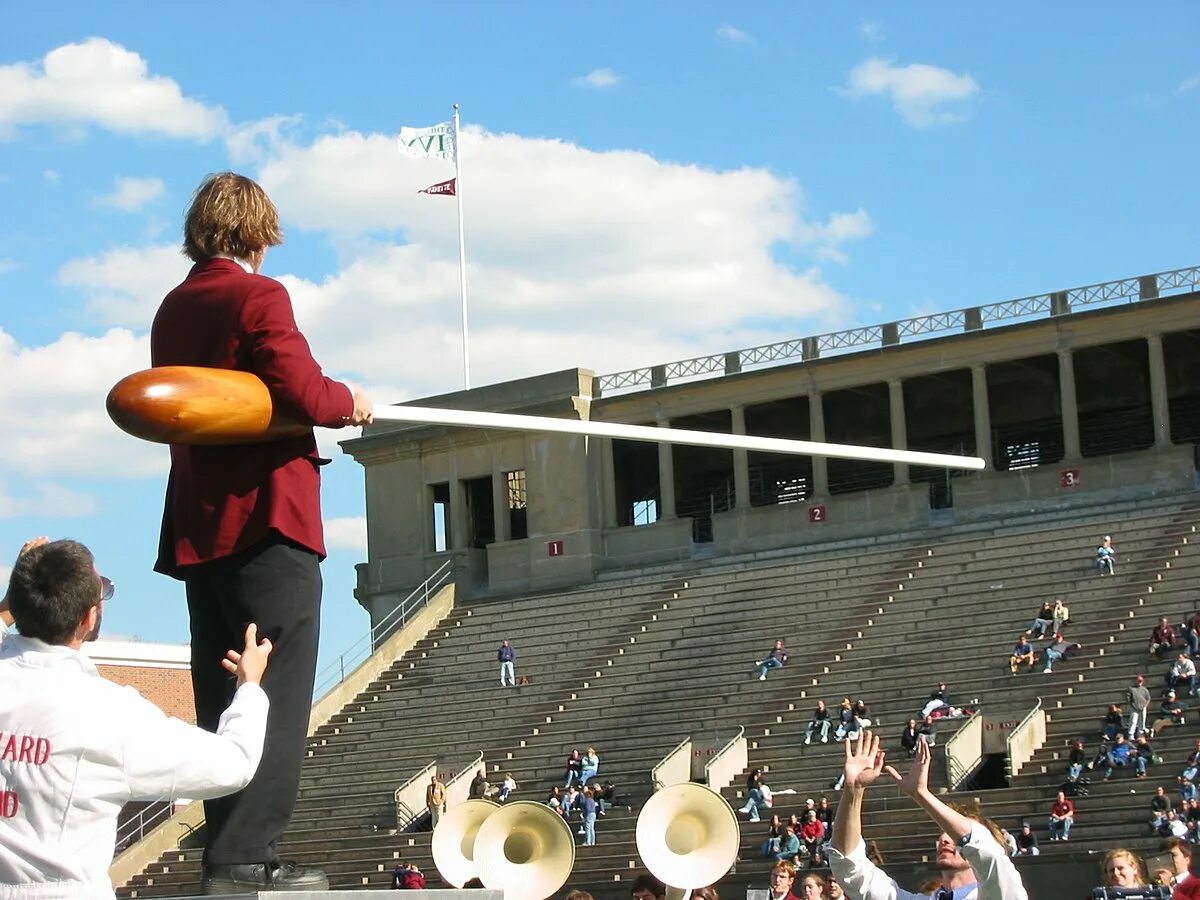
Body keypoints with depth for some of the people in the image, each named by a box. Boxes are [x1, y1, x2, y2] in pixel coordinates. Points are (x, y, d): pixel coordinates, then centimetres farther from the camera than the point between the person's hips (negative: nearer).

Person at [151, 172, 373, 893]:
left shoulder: (174, 310, 15)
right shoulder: (259, 297, -9)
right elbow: (302, 393, -19)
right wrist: (348, 400, 3)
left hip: (197, 525, 8)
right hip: (265, 516, -8)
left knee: (224, 698, 10)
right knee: (276, 696, -6)